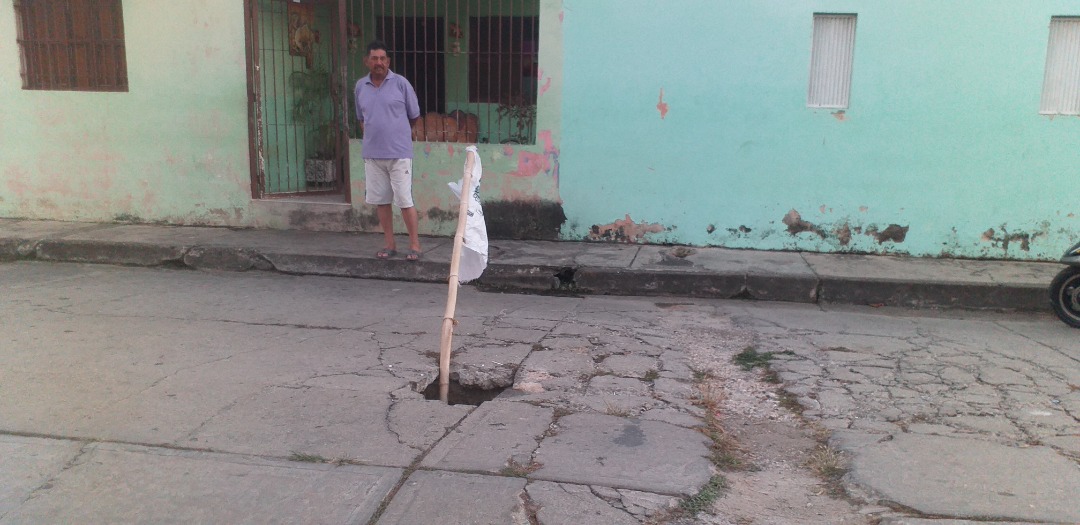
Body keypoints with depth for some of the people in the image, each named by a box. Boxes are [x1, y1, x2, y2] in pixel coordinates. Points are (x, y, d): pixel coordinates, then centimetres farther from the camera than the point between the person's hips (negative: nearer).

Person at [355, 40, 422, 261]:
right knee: (381, 201, 9)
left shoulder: (401, 83, -4)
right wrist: (373, 135, 12)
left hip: (399, 153, -4)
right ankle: (390, 244, 20)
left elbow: (414, 116, 5)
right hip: (372, 154, 4)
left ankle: (414, 244, 6)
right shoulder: (360, 86, 8)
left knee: (405, 200, -4)